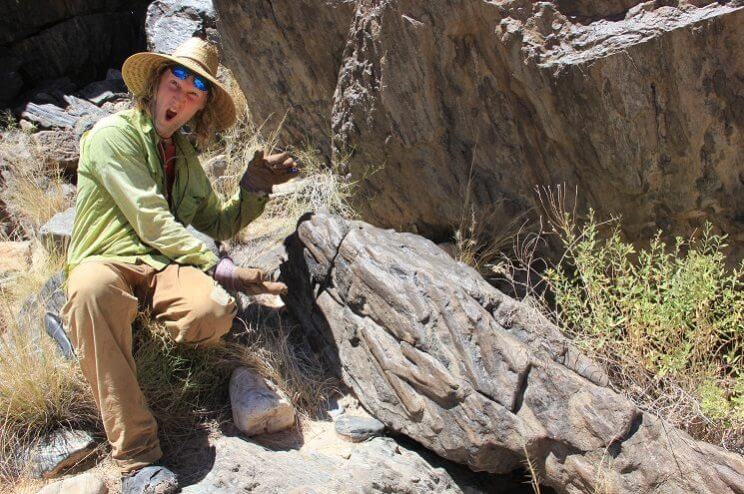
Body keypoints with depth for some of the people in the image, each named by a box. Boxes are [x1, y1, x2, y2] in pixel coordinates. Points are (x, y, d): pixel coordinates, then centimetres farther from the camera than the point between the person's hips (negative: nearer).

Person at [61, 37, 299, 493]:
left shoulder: (185, 156, 21)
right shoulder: (114, 134, -2)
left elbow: (217, 224, 22)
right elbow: (152, 223, -12)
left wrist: (254, 188, 5)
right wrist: (220, 267, -17)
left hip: (165, 268, 4)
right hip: (108, 262, -4)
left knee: (216, 311, -34)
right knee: (92, 290, -44)